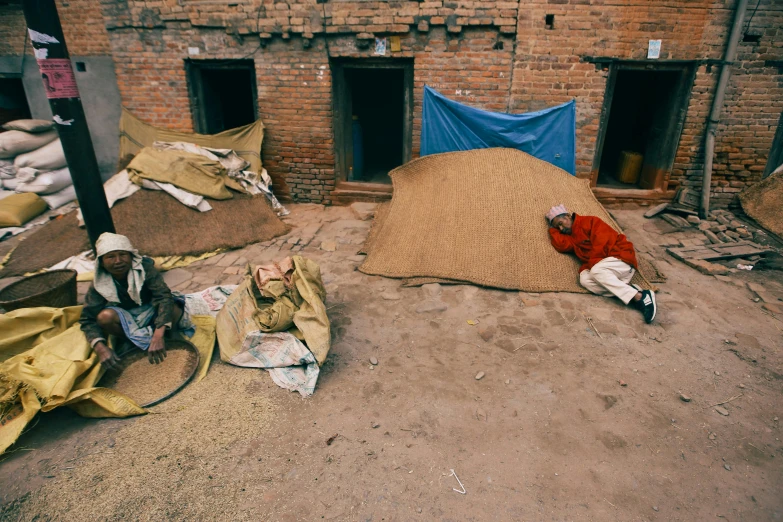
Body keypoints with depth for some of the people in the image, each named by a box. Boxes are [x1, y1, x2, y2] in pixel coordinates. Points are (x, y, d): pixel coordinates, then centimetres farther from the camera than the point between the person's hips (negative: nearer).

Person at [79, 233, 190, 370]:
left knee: (175, 310, -33)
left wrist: (158, 335, -45)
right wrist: (100, 347, -35)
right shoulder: (99, 285, -16)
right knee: (105, 316, -31)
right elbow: (88, 320, -16)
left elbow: (164, 297, -33)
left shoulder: (144, 267, -23)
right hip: (125, 320, 2)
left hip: (150, 313, -2)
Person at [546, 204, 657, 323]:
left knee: (596, 271, -34)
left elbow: (602, 243, -13)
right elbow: (561, 245, -2)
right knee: (584, 279, -22)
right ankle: (628, 290, -28)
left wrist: (591, 265, -17)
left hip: (621, 257, -6)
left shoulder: (590, 221, 0)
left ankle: (640, 296, -30)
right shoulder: (571, 237, 20)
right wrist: (552, 228, 8)